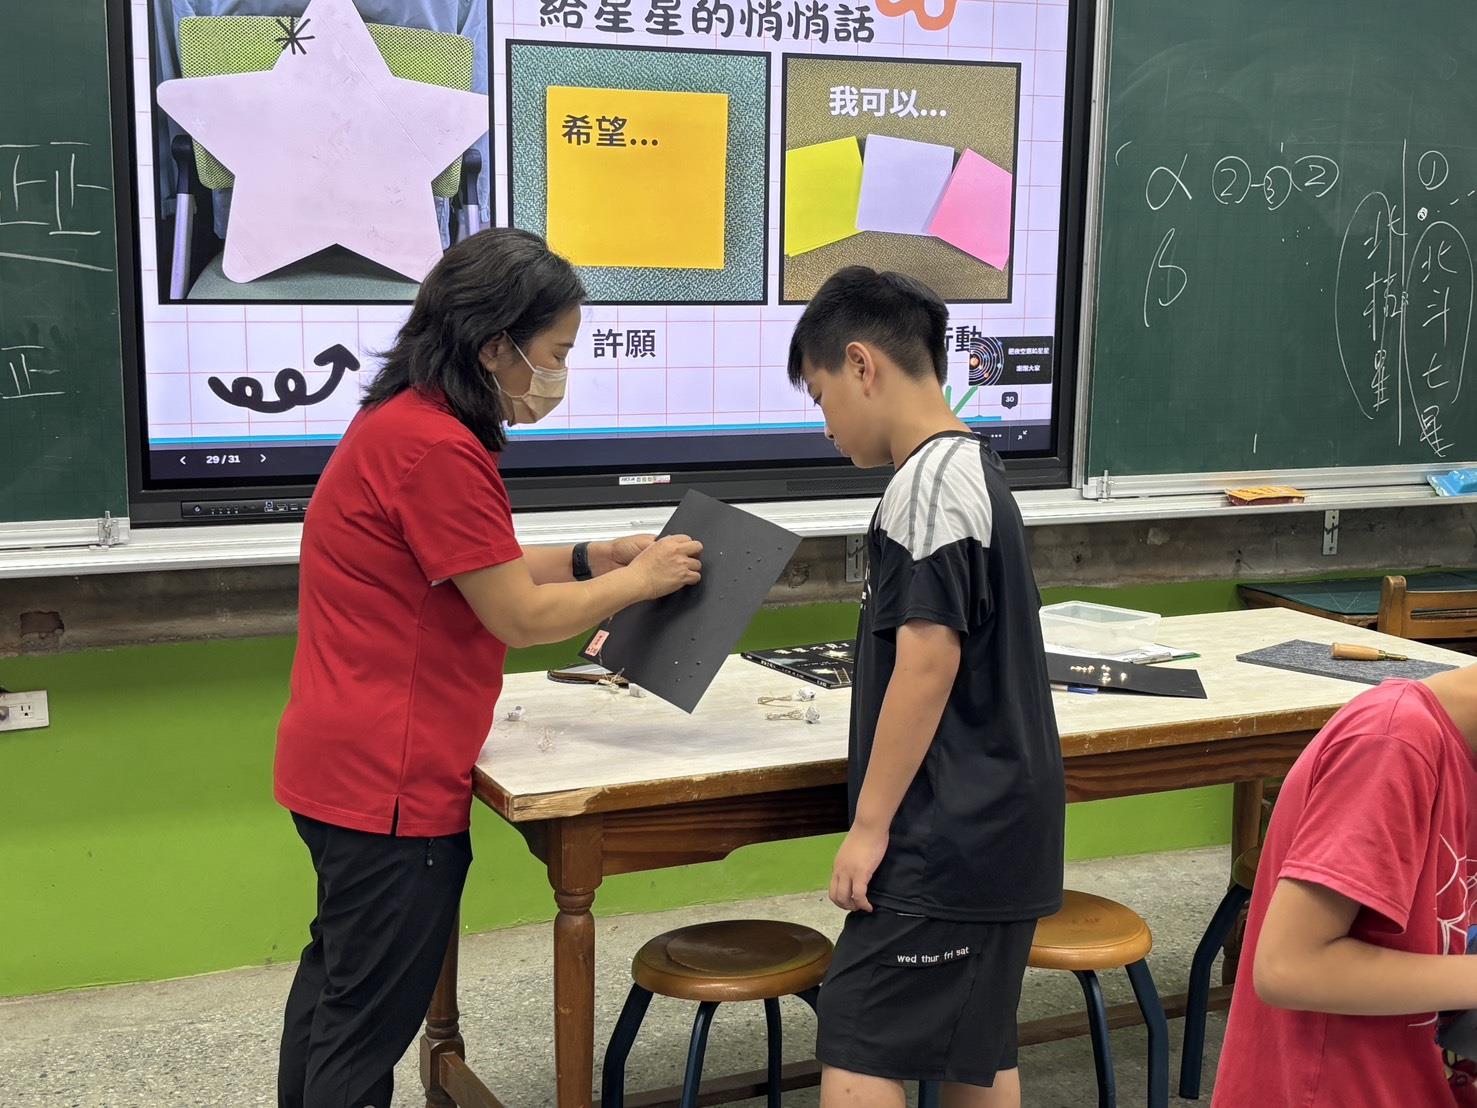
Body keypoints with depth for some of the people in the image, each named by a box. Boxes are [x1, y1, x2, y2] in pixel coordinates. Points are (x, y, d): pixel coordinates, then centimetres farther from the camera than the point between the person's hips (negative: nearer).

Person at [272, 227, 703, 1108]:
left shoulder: (409, 422, 9)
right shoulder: (438, 448, -23)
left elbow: (474, 574, 18)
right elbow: (520, 618, -18)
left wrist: (589, 560, 9)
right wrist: (639, 580, -4)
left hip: (349, 761, 11)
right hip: (390, 779, -11)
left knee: (338, 977, 24)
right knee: (370, 1023, 2)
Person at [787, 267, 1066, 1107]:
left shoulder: (928, 482, -17)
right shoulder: (977, 465, 14)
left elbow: (928, 662, -22)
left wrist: (868, 825, -16)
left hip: (947, 835, -10)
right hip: (997, 822, 10)